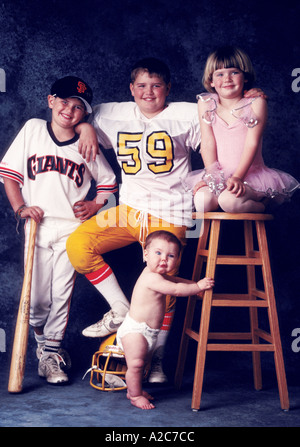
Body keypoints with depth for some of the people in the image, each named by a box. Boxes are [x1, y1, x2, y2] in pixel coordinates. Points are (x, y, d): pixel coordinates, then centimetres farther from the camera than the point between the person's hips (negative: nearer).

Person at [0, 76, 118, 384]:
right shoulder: (32, 129, 5)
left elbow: (108, 181, 17)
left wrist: (96, 205, 1)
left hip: (71, 228, 0)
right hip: (37, 225, 0)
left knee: (62, 294, -1)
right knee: (36, 297, 1)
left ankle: (51, 351, 15)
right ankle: (42, 339, 28)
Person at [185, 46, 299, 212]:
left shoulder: (256, 102, -3)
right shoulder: (206, 103, 5)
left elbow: (252, 143, -10)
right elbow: (208, 143, 1)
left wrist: (237, 177, -20)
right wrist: (211, 175, -11)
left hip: (250, 173, -3)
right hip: (219, 175, 3)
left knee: (229, 200, -32)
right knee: (202, 202, -26)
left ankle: (262, 202, 0)